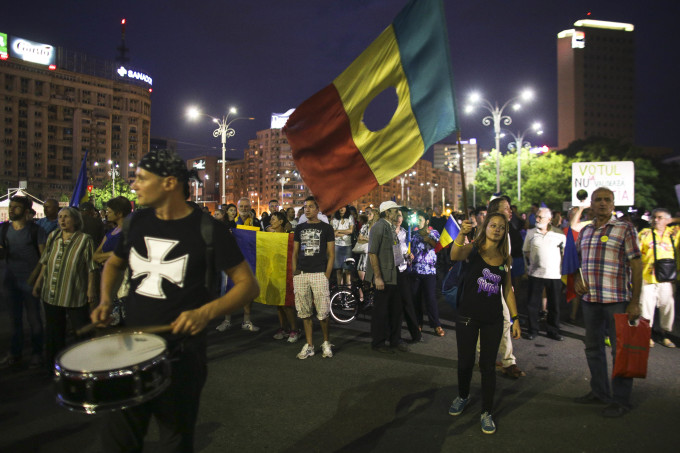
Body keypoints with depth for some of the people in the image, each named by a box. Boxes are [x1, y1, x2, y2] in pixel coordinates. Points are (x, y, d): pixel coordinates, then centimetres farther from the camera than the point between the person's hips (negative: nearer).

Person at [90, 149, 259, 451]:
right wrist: (106, 301, 3)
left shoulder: (207, 229, -13)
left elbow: (248, 285, -12)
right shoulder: (138, 222, 3)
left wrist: (206, 312, -26)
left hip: (180, 355, -4)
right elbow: (114, 263, 21)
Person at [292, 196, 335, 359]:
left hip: (319, 274, -4)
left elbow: (331, 254, 1)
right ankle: (309, 345, 15)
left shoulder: (326, 228, 4)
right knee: (305, 313, 6)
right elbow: (295, 253, 16)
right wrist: (294, 273, 5)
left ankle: (326, 342, 17)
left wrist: (327, 276, -8)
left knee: (323, 313, -3)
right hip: (301, 274, 4)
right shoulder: (300, 228, 15)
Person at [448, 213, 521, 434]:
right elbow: (455, 256, -29)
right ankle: (463, 396, 39)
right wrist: (461, 234, -47)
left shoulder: (504, 257, 6)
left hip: (493, 319, 2)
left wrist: (515, 318, 7)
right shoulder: (473, 249, -6)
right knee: (465, 362, 11)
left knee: (487, 365, 7)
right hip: (468, 316, -2)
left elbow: (507, 289, 11)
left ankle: (486, 412, 21)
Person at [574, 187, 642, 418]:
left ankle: (620, 400, 17)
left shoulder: (625, 229, -4)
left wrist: (635, 301, -13)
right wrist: (578, 278, 2)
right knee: (593, 347, 15)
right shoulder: (585, 231, 11)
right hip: (590, 299, 6)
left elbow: (637, 265, -8)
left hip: (617, 300, -6)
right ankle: (599, 391, 31)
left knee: (620, 350, 3)